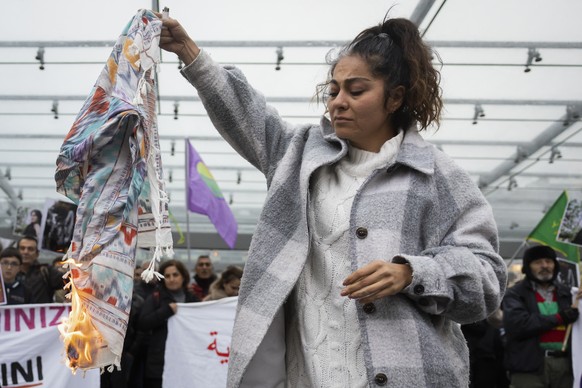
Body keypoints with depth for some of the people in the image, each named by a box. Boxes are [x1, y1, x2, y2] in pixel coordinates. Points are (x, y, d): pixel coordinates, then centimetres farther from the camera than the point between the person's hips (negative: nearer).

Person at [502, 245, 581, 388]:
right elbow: (516, 324, -14)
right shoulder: (515, 294, 2)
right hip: (530, 366, -4)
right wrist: (558, 318, -8)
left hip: (564, 364, 5)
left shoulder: (567, 293, 18)